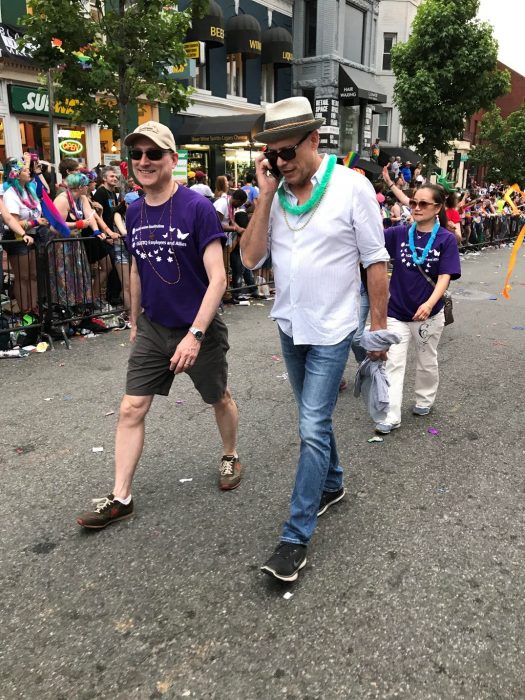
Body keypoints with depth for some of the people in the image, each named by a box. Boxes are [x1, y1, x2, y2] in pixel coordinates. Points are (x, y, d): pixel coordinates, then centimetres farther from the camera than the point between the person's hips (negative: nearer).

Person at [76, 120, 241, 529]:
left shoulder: (197, 207, -17)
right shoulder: (134, 212, 2)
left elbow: (217, 278, -20)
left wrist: (195, 334, -26)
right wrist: (135, 323, 19)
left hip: (199, 328, -5)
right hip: (153, 328, 5)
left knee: (220, 399, 15)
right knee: (131, 409, 2)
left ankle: (230, 457, 43)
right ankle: (121, 498, 13)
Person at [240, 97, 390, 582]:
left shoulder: (351, 187, -12)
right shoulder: (275, 194, 1)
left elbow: (376, 262, -8)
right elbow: (251, 259, -7)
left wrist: (379, 325, -8)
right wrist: (265, 195, -13)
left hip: (332, 329, -5)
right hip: (290, 324, 6)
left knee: (313, 428, -7)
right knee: (315, 418, 20)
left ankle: (296, 537, 3)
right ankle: (332, 484, 43)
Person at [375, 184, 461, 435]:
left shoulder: (446, 239, -10)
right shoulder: (400, 233, -2)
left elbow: (445, 277, -16)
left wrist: (430, 304, -32)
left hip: (428, 314, -1)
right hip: (396, 312, 1)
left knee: (427, 362, 18)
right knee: (393, 364, -2)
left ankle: (425, 400, 41)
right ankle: (390, 417, 3)